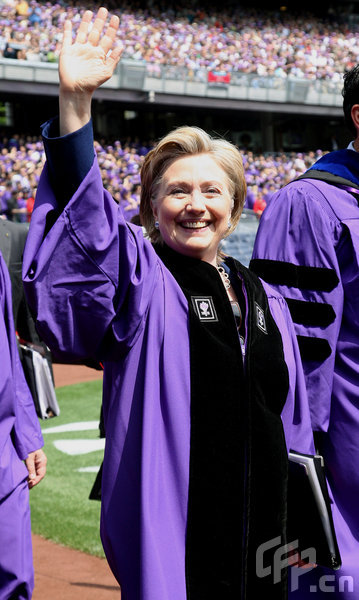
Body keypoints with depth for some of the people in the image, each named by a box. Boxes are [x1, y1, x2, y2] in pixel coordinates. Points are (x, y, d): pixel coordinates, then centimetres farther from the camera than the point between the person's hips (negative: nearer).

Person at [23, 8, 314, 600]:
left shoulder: (264, 301, 11)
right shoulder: (138, 280, -4)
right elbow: (82, 217, -23)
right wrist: (76, 102, -35)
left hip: (261, 529, 5)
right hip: (169, 524, -5)